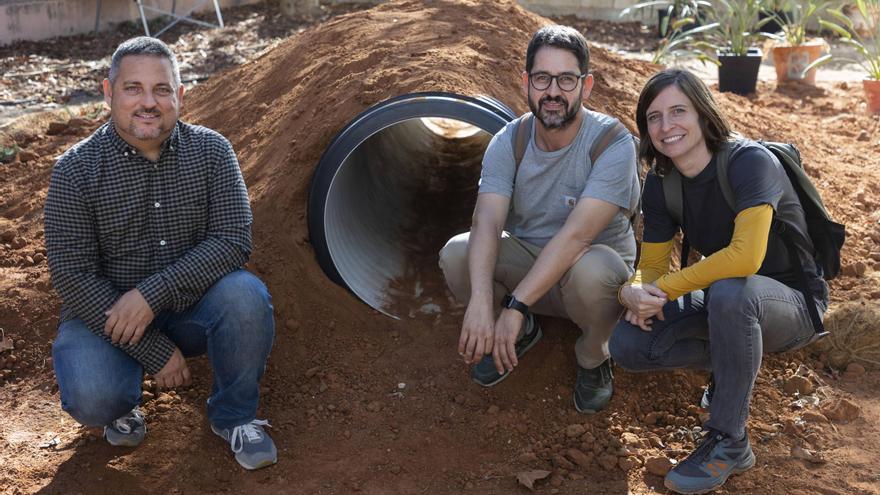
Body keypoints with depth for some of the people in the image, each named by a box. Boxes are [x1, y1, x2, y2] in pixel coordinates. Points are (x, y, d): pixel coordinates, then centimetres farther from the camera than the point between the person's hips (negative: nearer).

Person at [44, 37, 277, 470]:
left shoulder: (211, 151, -7)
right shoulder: (76, 169, -11)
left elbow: (232, 240, -16)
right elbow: (73, 276, -16)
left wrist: (152, 294, -27)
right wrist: (154, 352, -21)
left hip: (190, 304, 2)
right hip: (104, 310, -1)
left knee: (245, 296, -30)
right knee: (93, 399, -30)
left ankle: (233, 416, -4)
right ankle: (121, 406, 11)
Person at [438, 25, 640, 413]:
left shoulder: (613, 144, -24)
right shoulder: (508, 142, -11)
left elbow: (575, 234, -33)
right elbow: (487, 224, -25)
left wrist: (515, 306, -39)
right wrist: (480, 301, -43)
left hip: (592, 263, -3)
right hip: (527, 261, 4)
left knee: (591, 271, -40)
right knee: (456, 253, -24)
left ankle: (593, 359, -4)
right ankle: (522, 333, 6)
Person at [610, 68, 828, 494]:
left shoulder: (750, 162, -24)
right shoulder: (660, 184, -4)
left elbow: (745, 257, -37)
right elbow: (652, 264, 0)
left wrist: (665, 289, -30)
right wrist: (638, 293, -24)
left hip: (792, 304, -6)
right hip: (724, 303, 6)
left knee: (730, 291, -40)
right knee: (626, 344, -14)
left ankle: (729, 444, -23)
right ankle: (733, 365, 11)